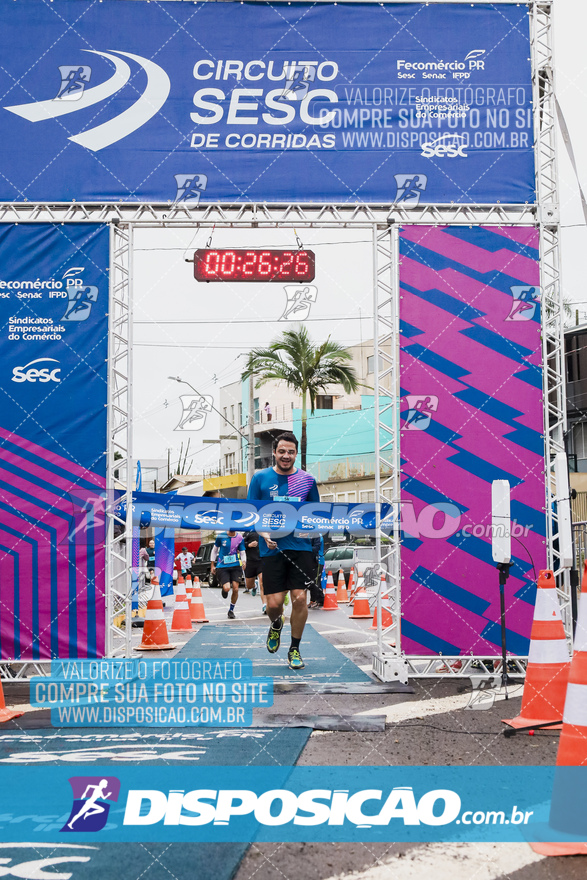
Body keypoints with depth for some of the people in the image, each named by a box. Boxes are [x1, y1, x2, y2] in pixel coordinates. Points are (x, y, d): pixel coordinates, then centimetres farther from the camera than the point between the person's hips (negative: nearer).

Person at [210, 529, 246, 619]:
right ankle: (222, 587, 23)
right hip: (222, 566, -2)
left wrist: (244, 561, -13)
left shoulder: (239, 538, 1)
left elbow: (242, 552, 8)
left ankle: (231, 610, 16)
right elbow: (215, 550, 8)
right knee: (226, 588, -18)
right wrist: (212, 565, 8)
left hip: (235, 566, 2)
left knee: (235, 589, -5)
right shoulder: (221, 536, -3)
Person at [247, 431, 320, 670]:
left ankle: (294, 650, 12)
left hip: (301, 547, 1)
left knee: (300, 598, -6)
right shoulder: (260, 478, 3)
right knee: (274, 603, -3)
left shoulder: (307, 480, 6)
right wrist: (264, 534, -11)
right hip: (272, 549, -1)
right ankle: (276, 625, 34)